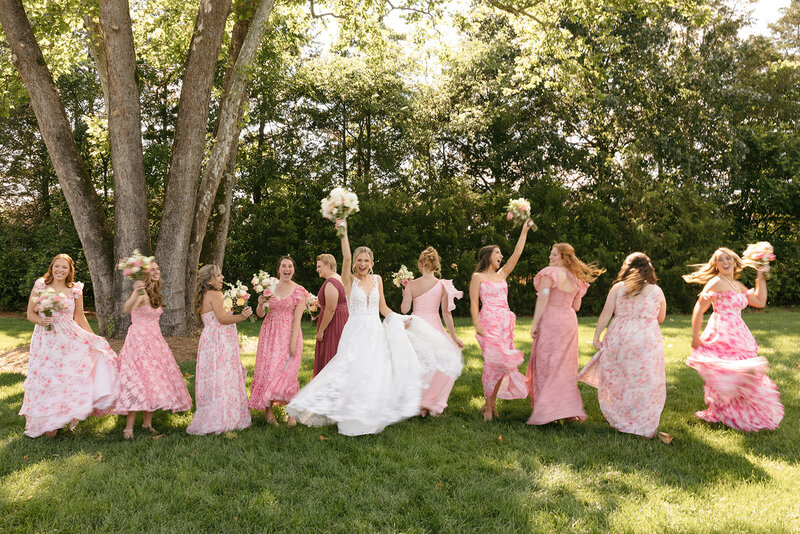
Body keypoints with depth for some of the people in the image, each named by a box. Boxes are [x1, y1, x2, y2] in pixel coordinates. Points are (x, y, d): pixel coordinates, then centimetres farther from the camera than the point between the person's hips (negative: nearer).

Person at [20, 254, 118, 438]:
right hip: (45, 338, 0)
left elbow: (80, 318, 12)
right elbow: (30, 314, 6)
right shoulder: (40, 286, 3)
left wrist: (93, 338, 8)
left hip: (69, 339, 0)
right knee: (45, 379, 1)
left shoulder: (75, 290, 5)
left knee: (76, 371, -14)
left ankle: (72, 414, 1)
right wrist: (41, 321, -16)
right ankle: (48, 424, 15)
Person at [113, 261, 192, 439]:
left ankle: (147, 423, 16)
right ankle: (129, 427, -7)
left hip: (155, 340, 8)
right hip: (139, 340, -8)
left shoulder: (155, 294, 13)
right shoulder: (141, 293, -14)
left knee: (155, 380, 8)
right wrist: (136, 293, -53)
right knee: (139, 381, -12)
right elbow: (127, 309, -35)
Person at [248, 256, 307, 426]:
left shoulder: (299, 291, -3)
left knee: (286, 372, -5)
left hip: (289, 334, -3)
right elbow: (260, 314, 10)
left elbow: (297, 318, -8)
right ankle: (268, 411, 11)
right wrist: (260, 303, -12)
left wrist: (293, 342, -14)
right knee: (266, 369, 1)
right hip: (270, 333, 3)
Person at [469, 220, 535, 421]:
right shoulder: (478, 277, 2)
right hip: (489, 322, -6)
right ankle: (489, 406, -2)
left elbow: (516, 254, 14)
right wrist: (478, 326, -16)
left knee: (500, 363, 3)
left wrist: (525, 231, 12)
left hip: (505, 323, 6)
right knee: (493, 362, -12)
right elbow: (473, 304, -5)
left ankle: (492, 403, 13)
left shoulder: (502, 275, 18)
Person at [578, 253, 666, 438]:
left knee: (618, 380, 14)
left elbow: (606, 314, -4)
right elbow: (661, 318, 15)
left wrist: (596, 337, 0)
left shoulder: (618, 288, 1)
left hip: (619, 338, 1)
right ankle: (645, 426, 10)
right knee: (646, 384, 6)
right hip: (647, 341, -1)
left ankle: (619, 420, 25)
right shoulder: (656, 291, 3)